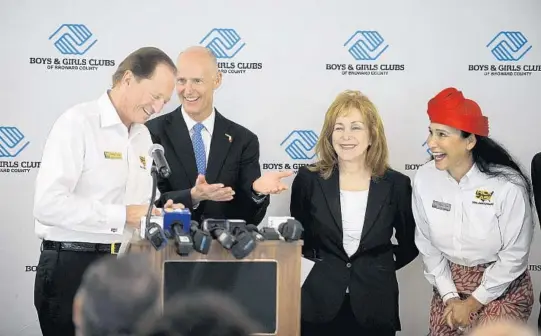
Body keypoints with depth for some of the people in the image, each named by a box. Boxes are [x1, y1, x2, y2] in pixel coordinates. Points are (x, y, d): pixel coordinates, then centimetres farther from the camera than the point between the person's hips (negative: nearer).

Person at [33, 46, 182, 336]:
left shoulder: (143, 135, 13)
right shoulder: (77, 122, -12)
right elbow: (48, 203, -22)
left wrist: (157, 213, -3)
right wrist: (122, 216, -22)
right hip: (71, 267, -7)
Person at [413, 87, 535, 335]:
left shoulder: (507, 186, -24)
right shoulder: (424, 179, -13)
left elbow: (514, 255, -14)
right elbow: (426, 243, -1)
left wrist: (473, 302, -9)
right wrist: (449, 296, -4)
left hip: (501, 287, -3)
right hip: (449, 282, 4)